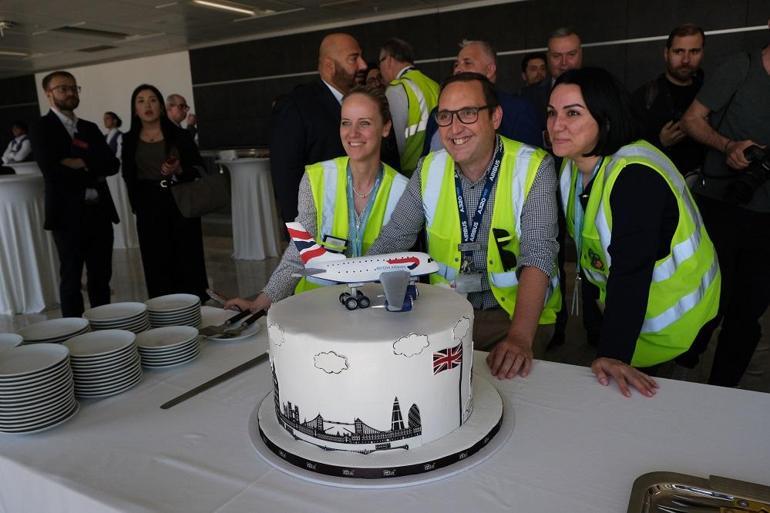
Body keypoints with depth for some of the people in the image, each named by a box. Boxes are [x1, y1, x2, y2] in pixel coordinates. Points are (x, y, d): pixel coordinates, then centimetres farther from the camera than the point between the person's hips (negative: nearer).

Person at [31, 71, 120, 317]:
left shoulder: (90, 128, 15)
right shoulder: (42, 128, -2)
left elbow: (112, 164, 3)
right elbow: (52, 171, -16)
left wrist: (83, 163, -12)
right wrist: (93, 174, -7)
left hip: (99, 211, 5)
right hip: (68, 214, -5)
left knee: (101, 276, 11)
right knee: (71, 279, 6)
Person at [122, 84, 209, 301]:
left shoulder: (178, 135, 2)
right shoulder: (130, 140, 7)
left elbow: (199, 168, 3)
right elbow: (129, 177, 12)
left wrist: (179, 171, -15)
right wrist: (138, 207, 7)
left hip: (181, 204, -1)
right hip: (149, 209, 2)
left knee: (187, 259, 0)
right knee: (158, 263, 3)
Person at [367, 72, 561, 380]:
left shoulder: (533, 168, -12)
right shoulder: (430, 169, 1)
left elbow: (538, 256, -22)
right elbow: (391, 241, 1)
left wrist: (520, 337, -37)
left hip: (517, 313, -3)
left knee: (504, 373, -27)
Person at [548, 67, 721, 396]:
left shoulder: (635, 176, -33)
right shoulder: (573, 165, -6)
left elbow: (631, 272, -39)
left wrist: (613, 354, -42)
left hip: (670, 313, -8)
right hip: (613, 298, 8)